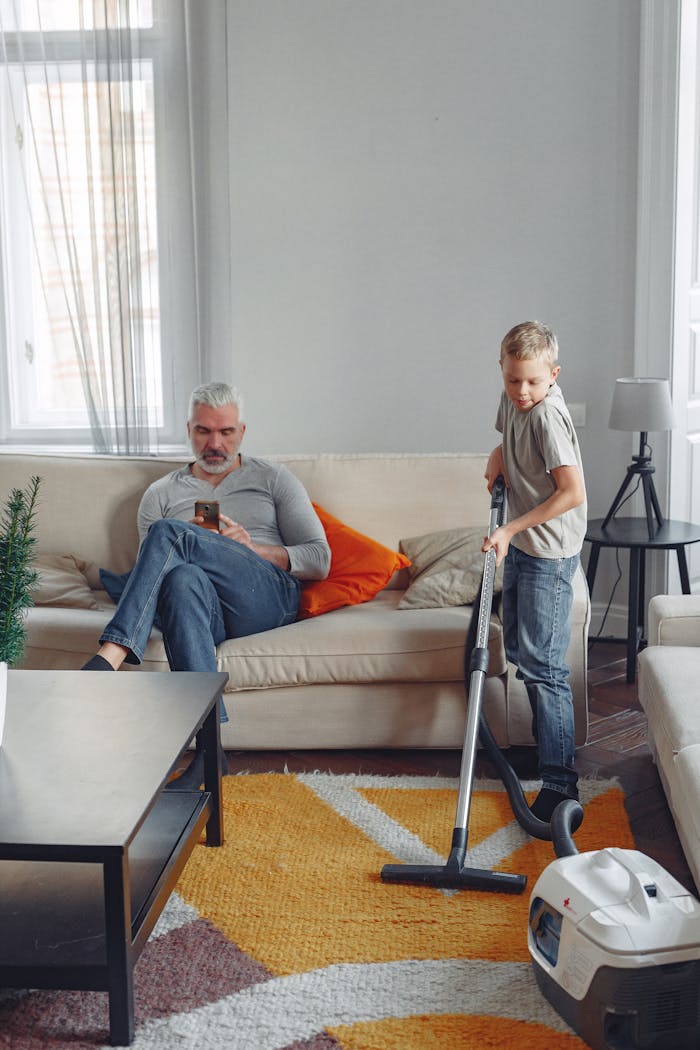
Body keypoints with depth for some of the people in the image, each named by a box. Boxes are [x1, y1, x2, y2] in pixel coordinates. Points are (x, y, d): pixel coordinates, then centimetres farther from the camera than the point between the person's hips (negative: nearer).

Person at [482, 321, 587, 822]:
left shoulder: (548, 415, -21)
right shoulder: (513, 403, 6)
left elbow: (573, 492, -25)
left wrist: (512, 528, -21)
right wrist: (497, 459, 6)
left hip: (550, 553, -9)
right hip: (520, 546, 10)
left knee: (541, 664, -11)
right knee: (518, 649, 18)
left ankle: (561, 781, -7)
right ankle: (546, 742, 35)